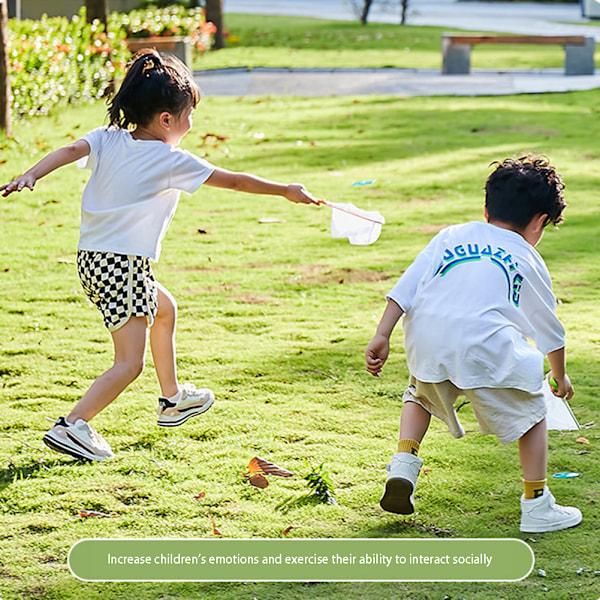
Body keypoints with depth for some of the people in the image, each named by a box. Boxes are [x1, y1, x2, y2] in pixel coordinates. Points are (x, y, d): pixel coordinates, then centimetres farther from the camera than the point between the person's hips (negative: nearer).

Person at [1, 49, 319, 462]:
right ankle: (73, 425, -20)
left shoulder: (107, 139, 5)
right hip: (125, 264, -9)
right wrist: (287, 191, 11)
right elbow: (233, 181, 0)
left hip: (93, 258, 9)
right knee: (130, 363, -7)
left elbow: (70, 151, -14)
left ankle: (173, 398, 44)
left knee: (165, 308, 31)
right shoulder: (171, 161, -7)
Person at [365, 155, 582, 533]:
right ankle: (537, 507, 15)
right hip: (484, 346, -3)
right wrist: (560, 376, 46)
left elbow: (405, 288, 13)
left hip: (425, 340, 3)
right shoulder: (529, 261, 20)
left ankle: (404, 461, 13)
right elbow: (550, 330, 30)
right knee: (530, 412, 18)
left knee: (421, 395, 34)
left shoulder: (451, 236, 24)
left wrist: (382, 336, 10)